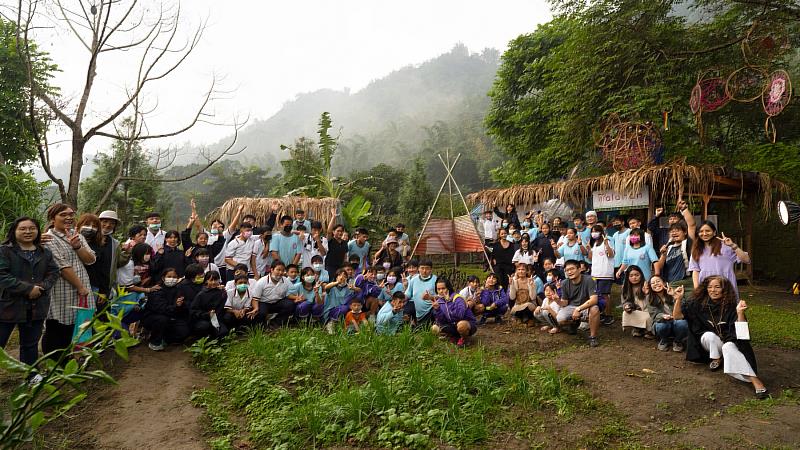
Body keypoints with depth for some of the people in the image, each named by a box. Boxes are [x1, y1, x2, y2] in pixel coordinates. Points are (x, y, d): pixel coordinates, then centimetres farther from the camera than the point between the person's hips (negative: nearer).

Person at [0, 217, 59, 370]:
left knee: (31, 344, 17)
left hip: (36, 307, 4)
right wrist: (28, 289, -20)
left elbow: (53, 272, 5)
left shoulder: (45, 253, 9)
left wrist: (42, 287, -13)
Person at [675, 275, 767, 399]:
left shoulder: (730, 306, -13)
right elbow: (678, 315, -10)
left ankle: (755, 381, -45)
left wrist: (740, 312, -37)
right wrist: (678, 299, -24)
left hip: (727, 342, -2)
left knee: (728, 347, -36)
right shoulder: (699, 303, -8)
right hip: (707, 342, 2)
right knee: (710, 335, -33)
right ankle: (717, 359, -8)